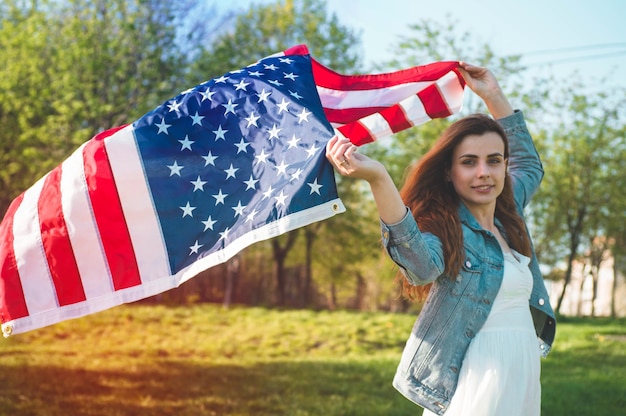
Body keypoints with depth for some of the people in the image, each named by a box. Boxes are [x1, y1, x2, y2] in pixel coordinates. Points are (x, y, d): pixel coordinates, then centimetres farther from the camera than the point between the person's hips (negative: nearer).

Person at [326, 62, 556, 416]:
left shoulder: (508, 214, 8)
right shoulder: (442, 226, -13)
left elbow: (530, 165, 28)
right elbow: (422, 264, -36)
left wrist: (494, 96, 19)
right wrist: (378, 178, -49)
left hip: (525, 372, 7)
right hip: (475, 378, -7)